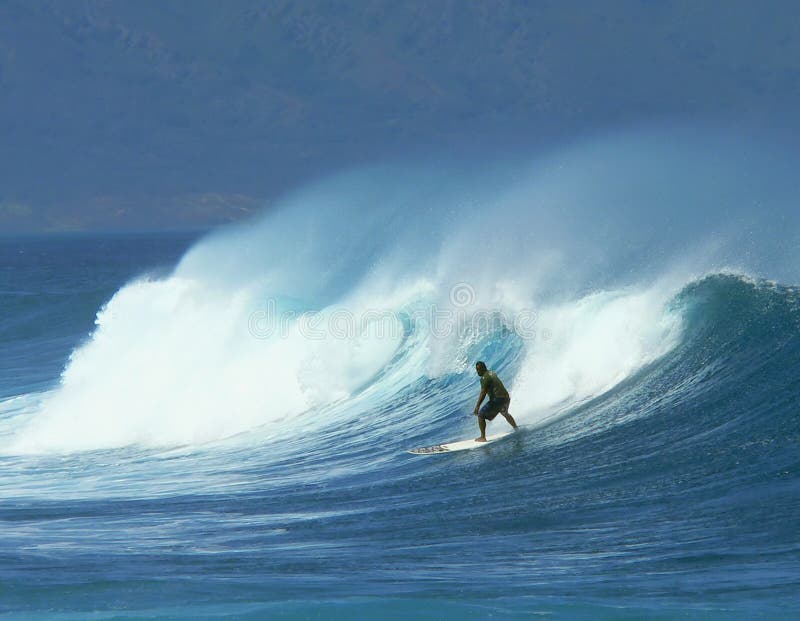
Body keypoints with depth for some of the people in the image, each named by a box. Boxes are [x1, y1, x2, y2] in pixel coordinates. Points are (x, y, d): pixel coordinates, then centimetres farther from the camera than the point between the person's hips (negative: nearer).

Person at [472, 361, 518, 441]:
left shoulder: (484, 378, -11)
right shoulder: (492, 373, 16)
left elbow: (483, 393, -19)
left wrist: (477, 407, -20)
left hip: (497, 399, -9)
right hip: (506, 397, 9)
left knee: (481, 415, -4)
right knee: (505, 413, 38)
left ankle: (483, 437, -7)